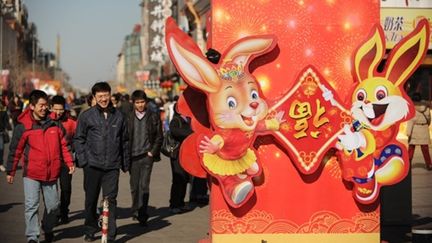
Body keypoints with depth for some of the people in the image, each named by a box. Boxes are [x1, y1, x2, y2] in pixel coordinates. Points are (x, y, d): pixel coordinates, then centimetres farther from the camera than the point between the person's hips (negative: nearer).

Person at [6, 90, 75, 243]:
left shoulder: (54, 123, 3)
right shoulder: (23, 126, -6)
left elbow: (63, 144, 11)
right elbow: (15, 151, -1)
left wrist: (69, 162, 4)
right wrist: (10, 172, 1)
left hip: (51, 173, 3)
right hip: (31, 173, -3)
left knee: (53, 205, 13)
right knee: (31, 206, -6)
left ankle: (48, 229, 36)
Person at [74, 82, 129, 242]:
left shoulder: (118, 116, 8)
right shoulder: (86, 116, 1)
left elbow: (124, 141, 15)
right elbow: (78, 139, 5)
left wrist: (125, 163, 15)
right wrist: (82, 160, -5)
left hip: (112, 166, 1)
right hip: (92, 164, 0)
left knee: (111, 199, -3)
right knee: (91, 199, 10)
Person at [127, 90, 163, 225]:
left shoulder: (153, 117, 4)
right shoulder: (128, 117, 4)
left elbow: (159, 137, 7)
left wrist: (152, 152, -3)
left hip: (147, 156, -1)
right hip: (133, 156, 1)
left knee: (144, 185, -9)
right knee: (134, 186, 9)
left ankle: (142, 215, -8)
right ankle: (135, 211, 24)